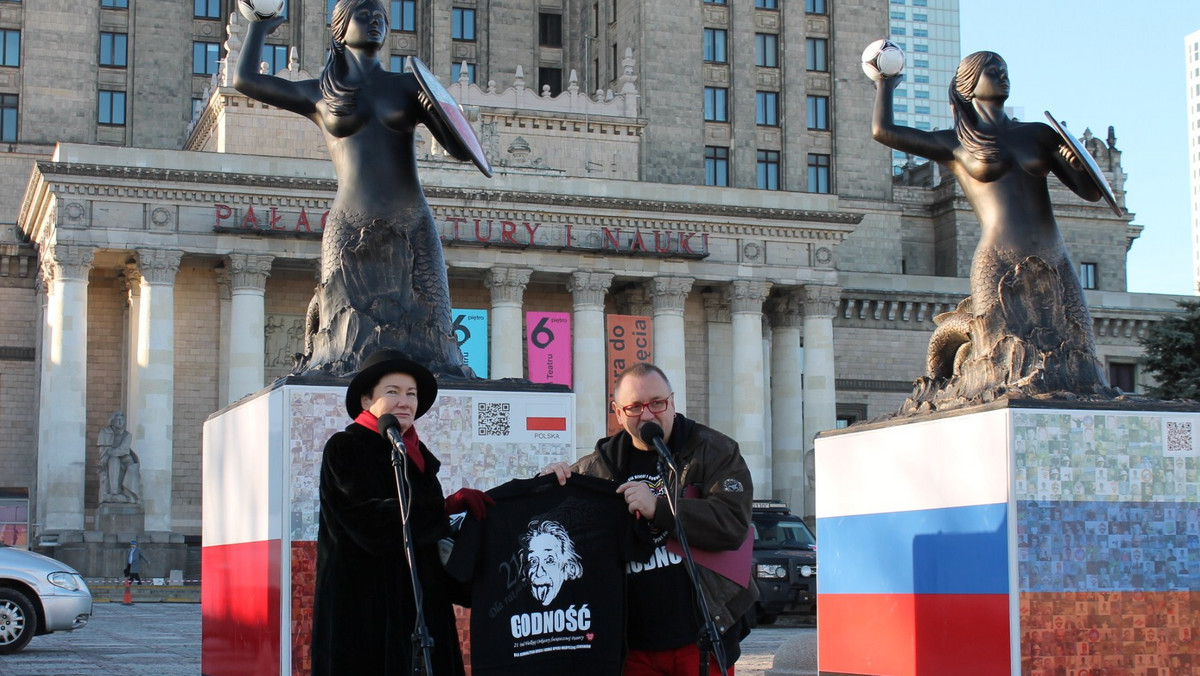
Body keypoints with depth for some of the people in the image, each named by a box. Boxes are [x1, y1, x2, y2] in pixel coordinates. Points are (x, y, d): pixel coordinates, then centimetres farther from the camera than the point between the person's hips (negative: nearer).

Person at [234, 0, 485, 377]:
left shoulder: (408, 87, 15)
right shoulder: (320, 95, 15)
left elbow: (460, 150, 11)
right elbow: (245, 80, 15)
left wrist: (439, 110, -9)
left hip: (412, 232, 1)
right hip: (351, 233, -1)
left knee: (419, 341, -7)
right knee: (353, 344, -9)